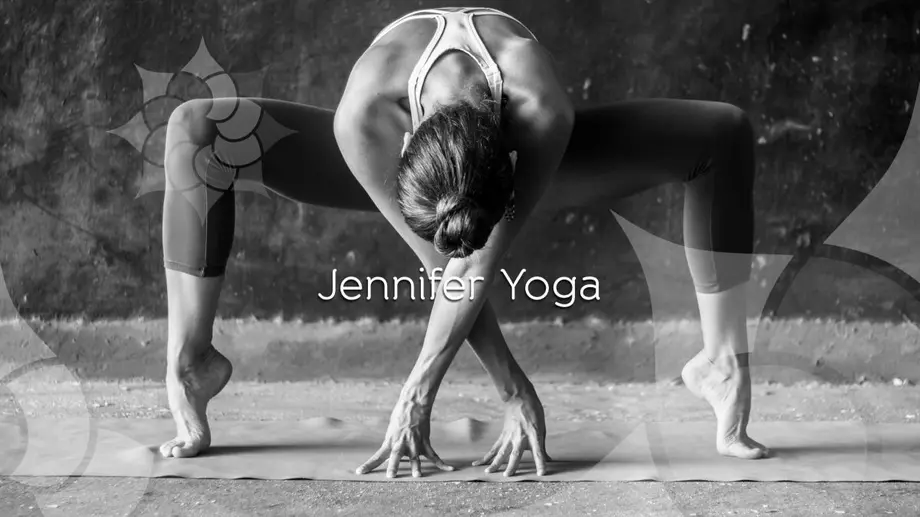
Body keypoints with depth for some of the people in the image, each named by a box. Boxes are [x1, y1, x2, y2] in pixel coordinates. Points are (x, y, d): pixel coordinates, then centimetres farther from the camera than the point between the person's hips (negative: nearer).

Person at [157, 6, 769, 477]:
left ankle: (723, 364, -11)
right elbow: (444, 269, -34)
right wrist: (516, 391, -30)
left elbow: (480, 267, -36)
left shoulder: (543, 111, -46)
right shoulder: (362, 118, -44)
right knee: (197, 131, -23)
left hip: (512, 157, 0)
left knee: (722, 131, -20)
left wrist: (418, 394, -34)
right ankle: (190, 361, -17)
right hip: (399, 150, 0)